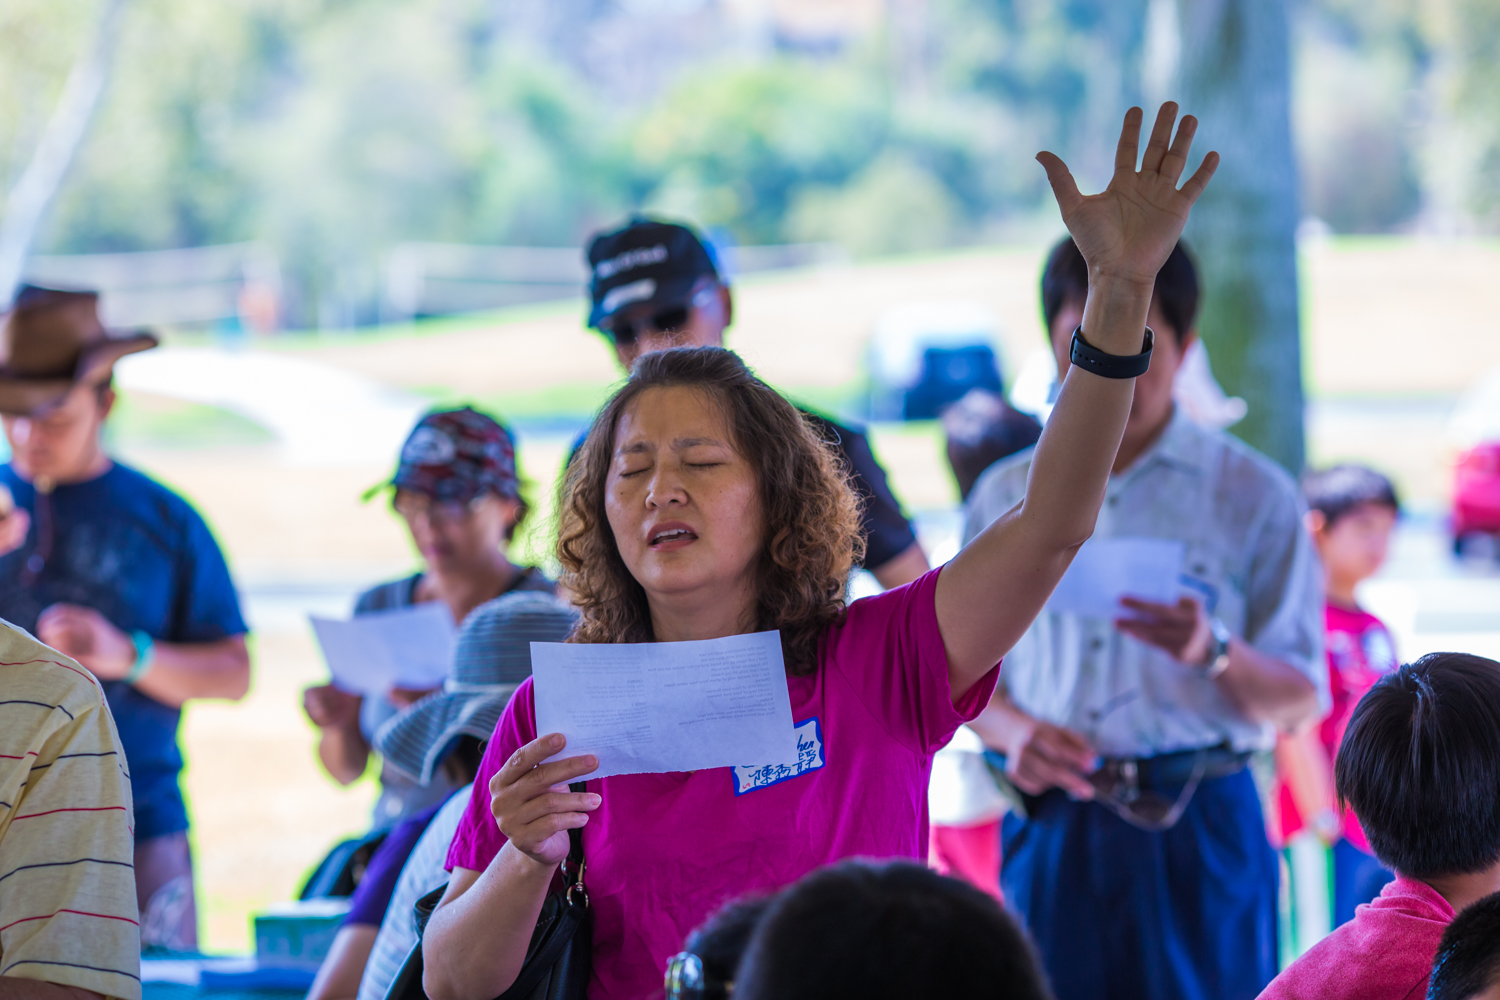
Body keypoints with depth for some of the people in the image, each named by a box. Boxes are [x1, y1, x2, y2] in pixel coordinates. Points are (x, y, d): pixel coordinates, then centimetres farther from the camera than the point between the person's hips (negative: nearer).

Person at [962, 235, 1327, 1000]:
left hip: (1197, 826, -2)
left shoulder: (1250, 494, 3)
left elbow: (1300, 701, 0)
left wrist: (1212, 653, -21)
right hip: (1050, 833, 2)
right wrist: (1013, 731, -6)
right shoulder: (1006, 497, 12)